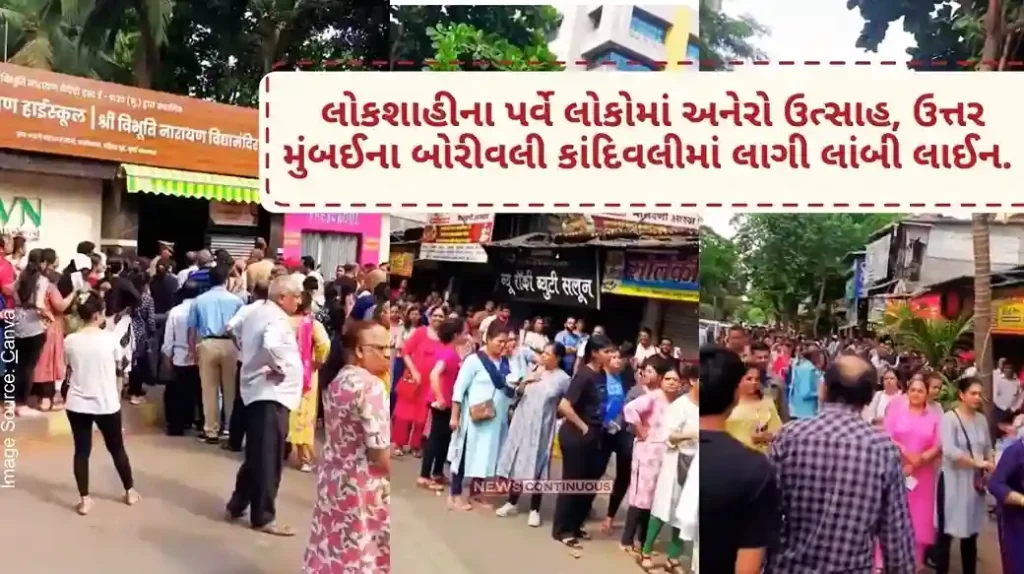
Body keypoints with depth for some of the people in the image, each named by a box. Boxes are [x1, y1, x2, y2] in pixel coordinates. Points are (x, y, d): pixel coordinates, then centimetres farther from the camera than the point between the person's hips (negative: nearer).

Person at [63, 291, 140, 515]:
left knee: (82, 451, 10)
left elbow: (69, 370, 6)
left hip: (77, 403, 2)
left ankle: (85, 499, 13)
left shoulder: (70, 341, -4)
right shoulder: (110, 338, -10)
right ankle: (130, 491, 28)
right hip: (106, 403, -1)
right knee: (117, 448, 14)